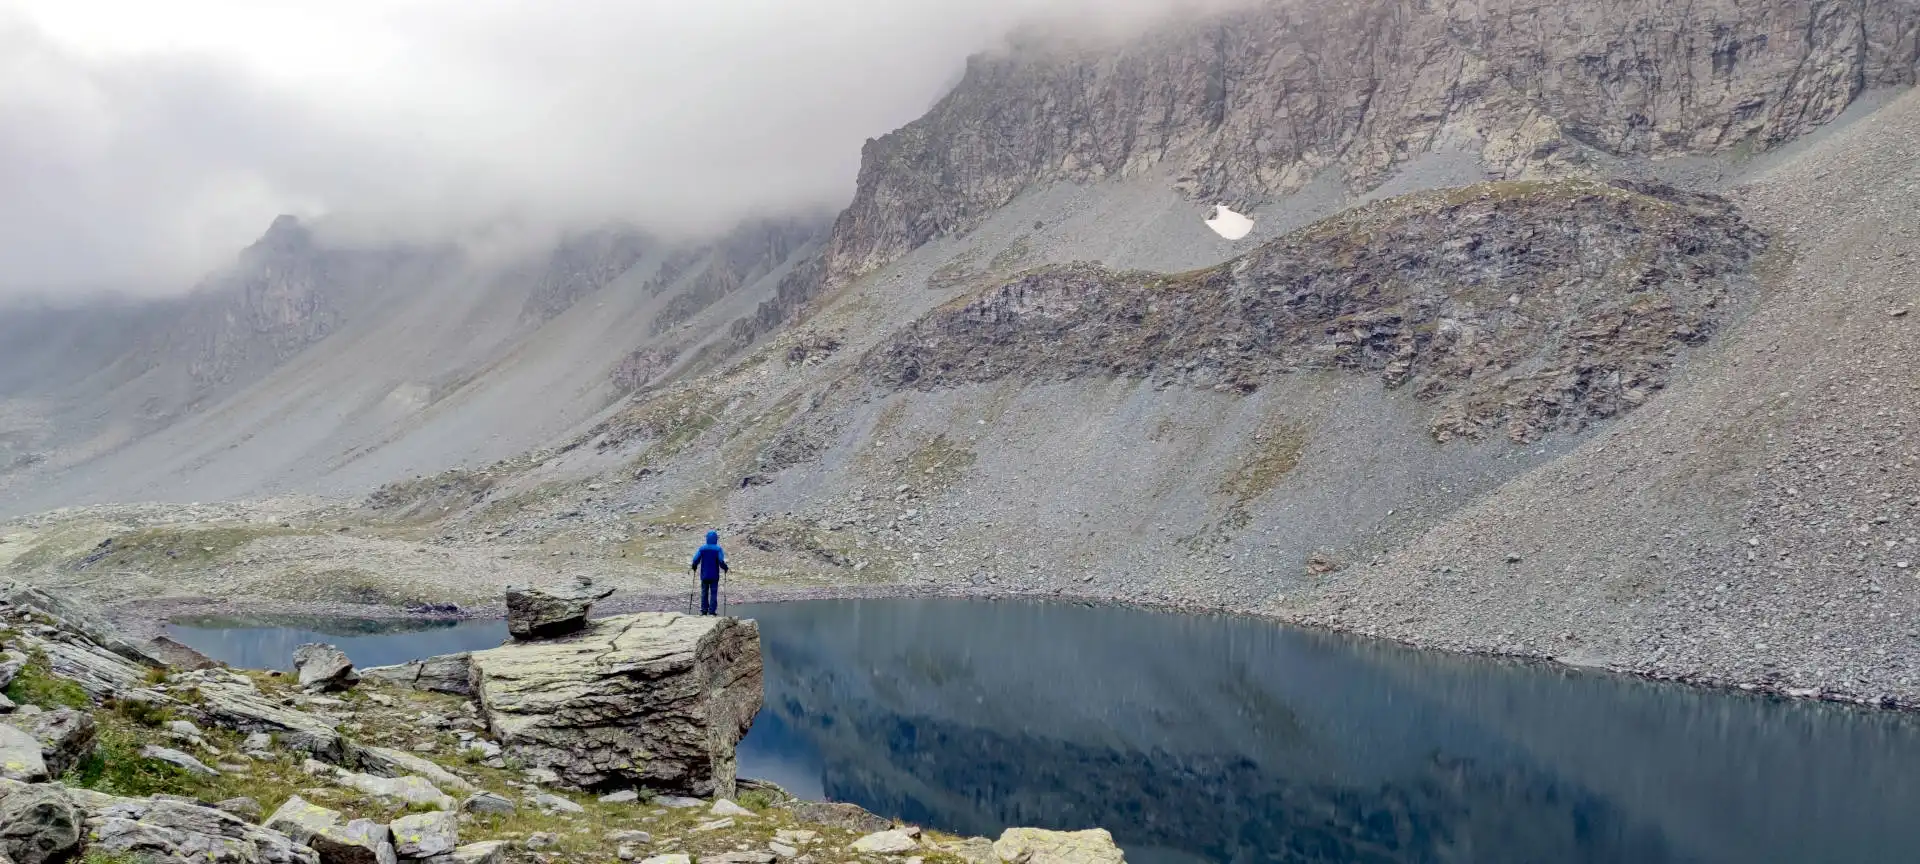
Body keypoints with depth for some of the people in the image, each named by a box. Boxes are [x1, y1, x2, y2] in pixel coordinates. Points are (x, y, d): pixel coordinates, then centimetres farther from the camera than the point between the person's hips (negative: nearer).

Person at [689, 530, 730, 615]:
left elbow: (696, 559, -7)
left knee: (704, 592, 13)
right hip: (714, 576, -2)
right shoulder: (718, 549, -10)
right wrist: (725, 568, 0)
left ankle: (704, 610, 14)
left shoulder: (702, 548, -3)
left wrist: (694, 567, 13)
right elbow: (721, 561, -17)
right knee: (713, 593, 4)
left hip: (704, 575, 2)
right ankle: (711, 611, 0)